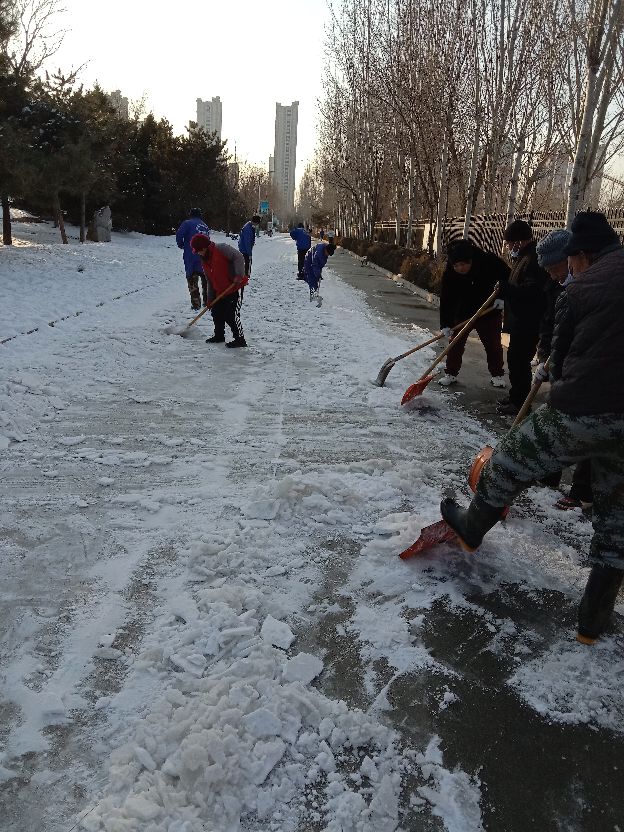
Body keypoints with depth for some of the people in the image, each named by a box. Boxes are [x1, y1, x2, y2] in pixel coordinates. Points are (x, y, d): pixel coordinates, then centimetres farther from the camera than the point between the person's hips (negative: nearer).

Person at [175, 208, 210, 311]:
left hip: (191, 257, -5)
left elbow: (179, 234, -15)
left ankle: (196, 304, -3)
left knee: (192, 280, 1)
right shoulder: (205, 226, 13)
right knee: (205, 280, 17)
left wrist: (182, 245, 0)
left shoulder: (188, 223, -4)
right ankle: (207, 302, 25)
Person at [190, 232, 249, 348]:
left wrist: (239, 275, -30)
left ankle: (240, 339, -2)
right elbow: (210, 282, 17)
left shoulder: (221, 248, -13)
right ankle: (219, 335, 31)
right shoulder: (204, 261, 13)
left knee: (231, 314, -12)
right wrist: (210, 299, 13)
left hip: (235, 287, -9)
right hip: (220, 291, 9)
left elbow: (238, 257, -20)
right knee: (216, 312, 13)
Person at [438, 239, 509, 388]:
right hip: (462, 314, 1)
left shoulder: (490, 262, -23)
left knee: (493, 345, 8)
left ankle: (498, 375, 23)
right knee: (456, 344, 2)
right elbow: (445, 300, -20)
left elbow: (509, 278, -8)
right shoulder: (449, 274, -21)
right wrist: (445, 324, -27)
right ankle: (451, 374, 16)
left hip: (489, 313, 0)